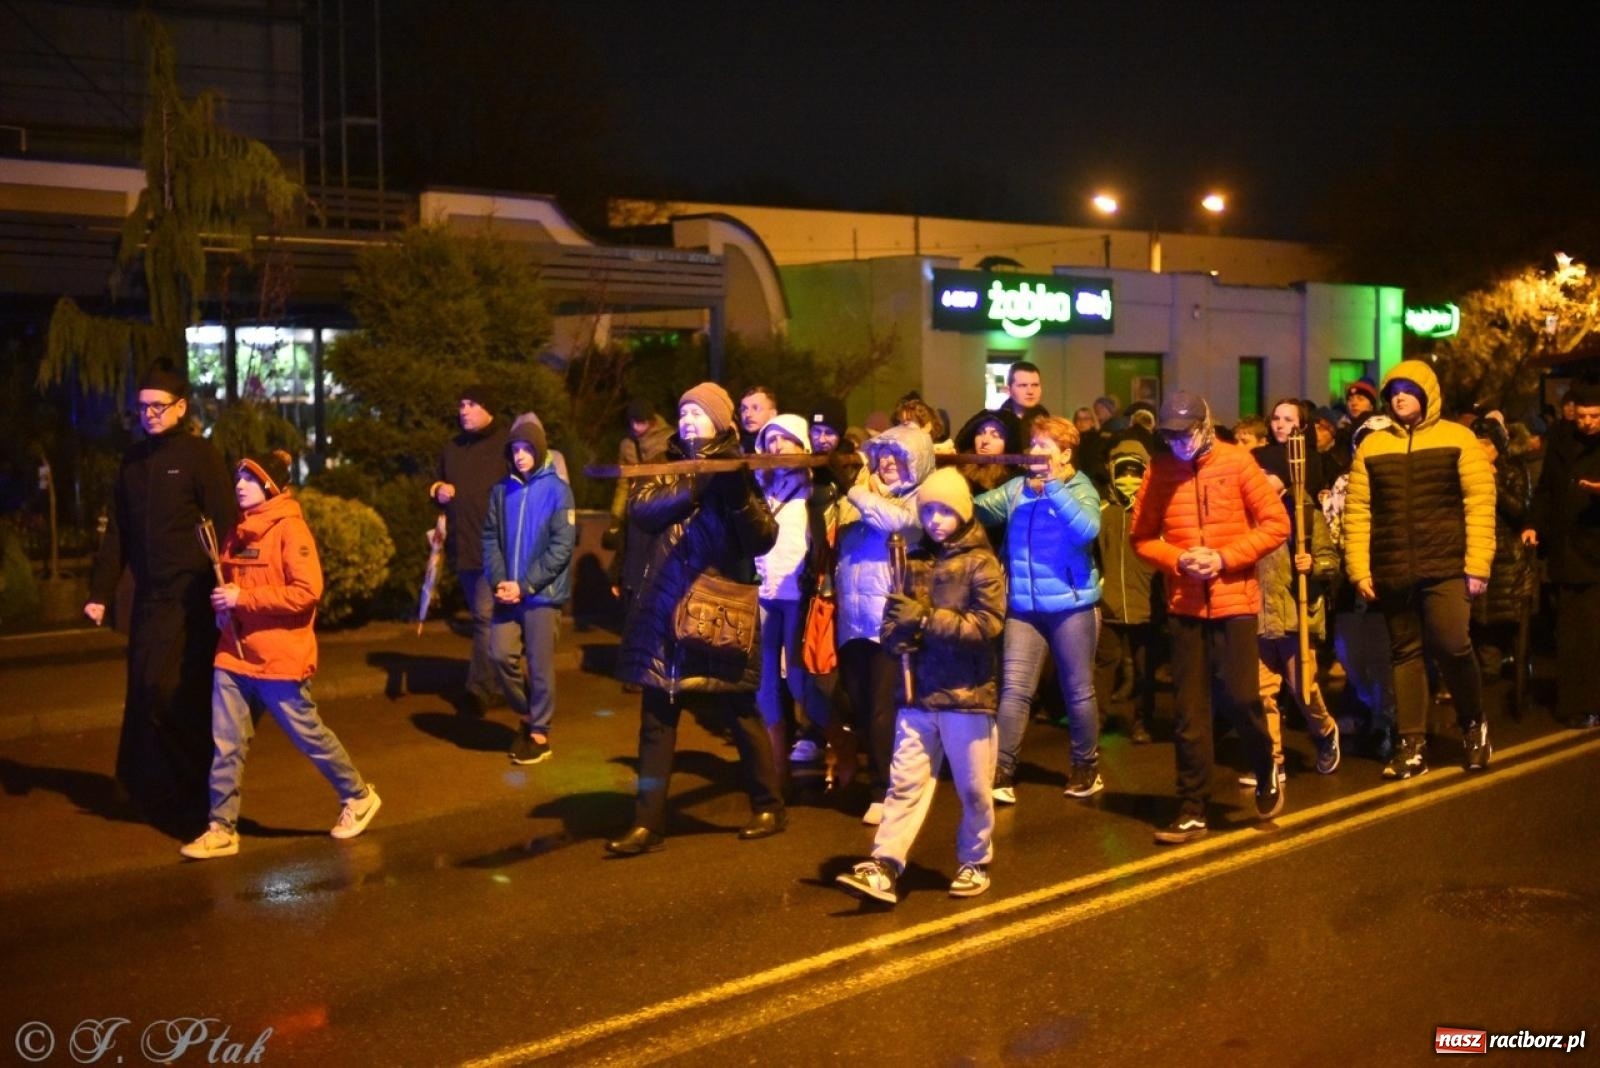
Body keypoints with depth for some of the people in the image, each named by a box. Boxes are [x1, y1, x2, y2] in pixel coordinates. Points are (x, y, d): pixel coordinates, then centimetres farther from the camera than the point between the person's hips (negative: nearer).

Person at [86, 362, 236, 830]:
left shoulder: (201, 455, -6)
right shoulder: (132, 460, 12)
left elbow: (224, 528, -10)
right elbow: (116, 533, 15)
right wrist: (100, 592, 10)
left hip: (190, 598, -6)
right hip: (148, 597, 6)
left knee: (170, 691, -9)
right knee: (144, 693, 8)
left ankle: (189, 790, 4)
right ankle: (155, 787, 20)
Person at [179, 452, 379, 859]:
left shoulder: (290, 529, -11)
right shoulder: (238, 532, 12)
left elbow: (307, 592, -19)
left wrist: (243, 598, -19)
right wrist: (222, 602, 2)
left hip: (279, 659, -6)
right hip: (233, 655, 7)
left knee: (308, 734, 7)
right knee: (226, 745, 3)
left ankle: (358, 797, 25)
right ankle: (222, 828, 9)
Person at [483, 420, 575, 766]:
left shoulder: (557, 490, -6)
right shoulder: (501, 490, 6)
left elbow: (562, 546, -11)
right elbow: (490, 538, 7)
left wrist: (525, 585, -16)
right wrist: (499, 581, -9)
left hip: (542, 593, -4)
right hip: (508, 592, 4)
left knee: (540, 664, 2)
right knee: (501, 654, 2)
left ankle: (539, 734, 15)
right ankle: (527, 714, 25)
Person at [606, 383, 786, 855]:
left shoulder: (737, 472, 2)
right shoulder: (665, 469, 11)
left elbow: (764, 539, -9)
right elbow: (642, 508, -10)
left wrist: (740, 496, -24)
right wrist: (695, 489, -21)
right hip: (665, 609, 3)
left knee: (740, 713, 6)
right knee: (656, 720, 4)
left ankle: (769, 807, 23)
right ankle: (648, 823, 9)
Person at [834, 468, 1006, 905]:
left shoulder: (981, 563, -3)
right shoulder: (913, 562, 10)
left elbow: (987, 623, -14)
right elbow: (892, 621, 11)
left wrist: (927, 619, -19)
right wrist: (898, 631, -12)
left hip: (967, 693, -3)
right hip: (917, 693, 3)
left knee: (973, 787, 8)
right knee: (905, 783, -1)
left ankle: (975, 863, 25)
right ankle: (884, 867, -4)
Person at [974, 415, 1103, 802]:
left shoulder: (1080, 489, -5)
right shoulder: (1016, 488, 7)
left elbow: (1087, 530, -24)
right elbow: (977, 508, -4)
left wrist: (1053, 486, -25)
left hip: (1071, 606, -3)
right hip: (1023, 607, 3)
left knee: (1078, 691, 9)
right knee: (1013, 688, -4)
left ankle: (1086, 767, 26)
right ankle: (1001, 772, -3)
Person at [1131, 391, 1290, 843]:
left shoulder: (1237, 462, -6)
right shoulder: (1158, 471, -1)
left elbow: (1276, 523, -5)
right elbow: (1142, 538, 4)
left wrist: (1225, 557, -15)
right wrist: (1178, 559, -14)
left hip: (1234, 600, -2)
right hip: (1184, 603, 2)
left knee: (1239, 696, -5)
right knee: (1190, 710, 5)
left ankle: (1266, 772, 26)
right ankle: (1192, 810, 14)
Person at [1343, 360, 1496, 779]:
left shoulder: (1458, 438, 2)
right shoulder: (1372, 445, 9)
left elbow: (1480, 504, -2)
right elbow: (1357, 510, 5)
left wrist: (1477, 564, -8)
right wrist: (1359, 570, -1)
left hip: (1445, 567, -3)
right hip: (1391, 571, 3)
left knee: (1451, 646, -12)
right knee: (1405, 654, 8)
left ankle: (1473, 726, 14)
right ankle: (1413, 744, 16)